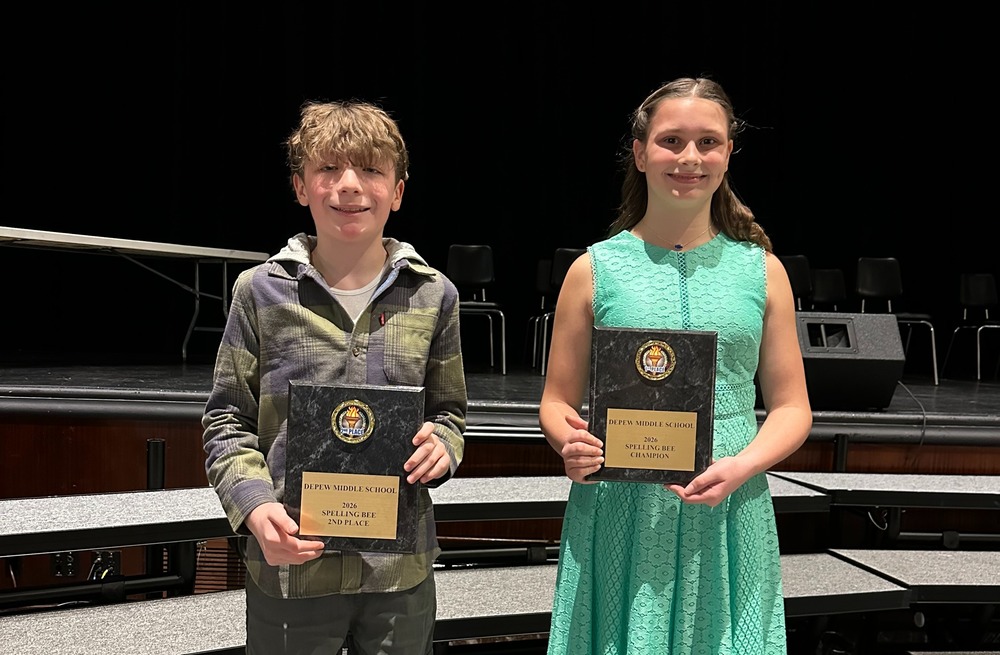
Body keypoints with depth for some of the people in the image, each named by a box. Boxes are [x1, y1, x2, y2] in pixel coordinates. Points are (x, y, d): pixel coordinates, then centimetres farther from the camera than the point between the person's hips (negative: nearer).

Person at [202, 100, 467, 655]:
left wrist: (442, 445, -9)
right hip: (290, 562, -1)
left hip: (401, 567, 2)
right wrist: (254, 505, -15)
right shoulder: (261, 292, -1)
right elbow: (227, 419, 2)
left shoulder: (433, 296, 4)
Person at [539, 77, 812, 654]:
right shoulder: (594, 270, 3)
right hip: (617, 516, -1)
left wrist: (743, 465, -12)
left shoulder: (762, 271, 6)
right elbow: (558, 401, 7)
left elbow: (792, 406, 7)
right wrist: (570, 443, -16)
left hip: (729, 518, 1)